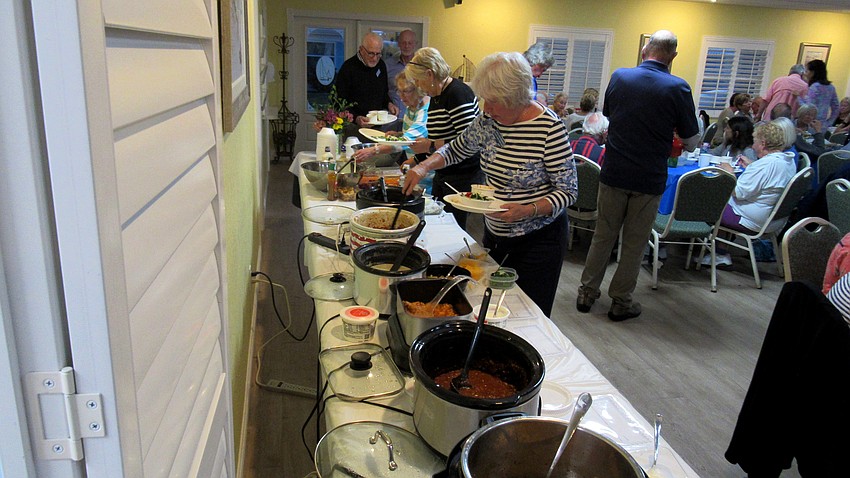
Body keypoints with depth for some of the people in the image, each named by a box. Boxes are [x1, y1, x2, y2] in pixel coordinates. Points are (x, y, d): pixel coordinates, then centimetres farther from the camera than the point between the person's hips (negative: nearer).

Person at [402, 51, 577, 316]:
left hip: (538, 241, -6)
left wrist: (528, 210, -31)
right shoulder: (488, 121, -2)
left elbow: (569, 191, -16)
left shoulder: (549, 128, -20)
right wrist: (424, 166, -5)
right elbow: (455, 149, 14)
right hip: (494, 233, 6)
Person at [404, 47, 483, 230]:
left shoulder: (458, 94, -18)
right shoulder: (435, 97, 12)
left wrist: (431, 146, -22)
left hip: (464, 176, -9)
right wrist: (415, 160, 21)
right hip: (443, 174, 9)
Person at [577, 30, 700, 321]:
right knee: (634, 244, 10)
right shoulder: (678, 88, -10)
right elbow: (691, 142, -3)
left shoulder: (619, 77, -2)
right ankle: (620, 302, 19)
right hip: (649, 179, -2)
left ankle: (587, 293, 21)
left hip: (613, 173, 2)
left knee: (603, 237, 14)